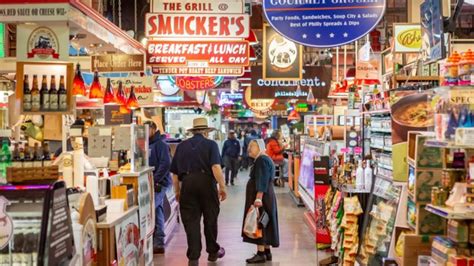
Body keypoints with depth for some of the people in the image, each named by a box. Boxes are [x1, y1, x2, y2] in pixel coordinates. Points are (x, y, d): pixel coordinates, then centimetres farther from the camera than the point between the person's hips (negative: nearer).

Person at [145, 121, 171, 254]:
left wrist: (154, 180, -20)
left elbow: (165, 164, -19)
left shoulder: (160, 145, -10)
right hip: (151, 184, 9)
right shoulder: (147, 145, 16)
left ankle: (157, 243, -6)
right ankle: (159, 243, 18)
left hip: (159, 184, -8)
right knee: (157, 212, 12)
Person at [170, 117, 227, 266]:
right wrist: (222, 187, -8)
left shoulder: (181, 146, 14)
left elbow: (174, 172, 13)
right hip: (207, 182, -2)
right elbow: (216, 167, -12)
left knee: (191, 221, 4)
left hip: (187, 183, 2)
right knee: (210, 219, 14)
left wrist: (177, 191, 22)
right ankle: (213, 252, 30)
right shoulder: (210, 144, 3)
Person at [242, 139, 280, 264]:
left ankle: (261, 254, -7)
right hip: (267, 197, 11)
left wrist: (258, 198, -29)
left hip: (261, 197, -11)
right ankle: (267, 252, 19)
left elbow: (262, 182, -24)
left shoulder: (262, 160, -15)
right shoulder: (264, 159, 18)